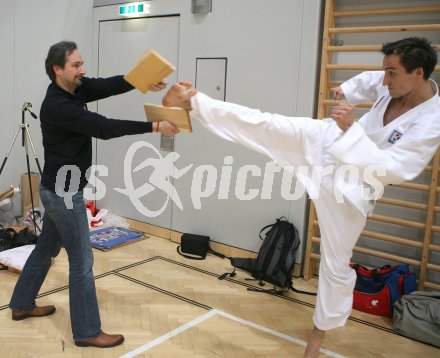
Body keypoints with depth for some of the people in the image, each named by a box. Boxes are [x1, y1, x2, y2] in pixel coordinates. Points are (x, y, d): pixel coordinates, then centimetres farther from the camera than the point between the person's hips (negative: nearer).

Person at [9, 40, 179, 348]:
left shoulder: (76, 88, 4)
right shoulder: (56, 106, -23)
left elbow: (109, 86, -9)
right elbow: (104, 128, -29)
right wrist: (155, 127, -30)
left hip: (58, 189, 10)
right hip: (63, 192, -10)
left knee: (47, 248, 22)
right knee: (82, 260, -2)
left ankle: (22, 305, 40)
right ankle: (87, 332, 10)